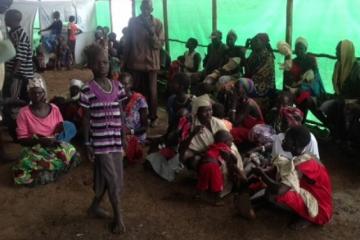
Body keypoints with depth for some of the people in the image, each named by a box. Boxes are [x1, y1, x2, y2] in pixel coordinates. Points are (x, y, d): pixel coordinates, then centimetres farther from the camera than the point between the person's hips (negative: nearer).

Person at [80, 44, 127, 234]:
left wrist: (124, 136, 11)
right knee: (112, 179, -2)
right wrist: (87, 143, -6)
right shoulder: (88, 90, -10)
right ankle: (118, 217, 12)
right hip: (100, 141, -5)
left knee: (106, 177, 14)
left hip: (115, 139, 5)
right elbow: (86, 118, -7)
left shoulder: (117, 86, 5)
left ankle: (95, 206, 36)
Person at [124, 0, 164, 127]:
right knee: (136, 91, 8)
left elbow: (159, 44, -8)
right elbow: (127, 43, 7)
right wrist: (125, 61, 8)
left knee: (151, 92, 6)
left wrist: (151, 30, -21)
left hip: (151, 63, -1)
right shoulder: (133, 22, 2)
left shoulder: (157, 23, -2)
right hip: (135, 63, 1)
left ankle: (153, 117, 17)